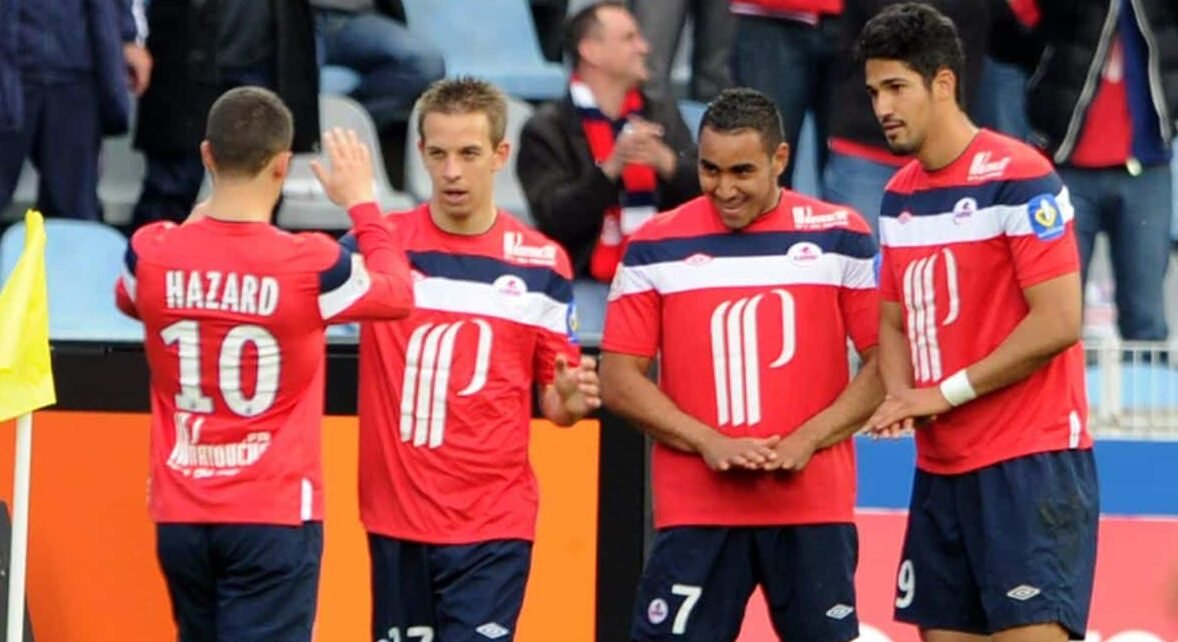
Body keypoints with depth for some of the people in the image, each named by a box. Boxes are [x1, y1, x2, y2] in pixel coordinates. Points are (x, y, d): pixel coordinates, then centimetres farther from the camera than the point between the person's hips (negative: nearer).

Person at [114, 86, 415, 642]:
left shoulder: (152, 254, -4)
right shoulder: (311, 266, -14)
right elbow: (398, 294, 7)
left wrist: (203, 220, 33)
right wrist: (362, 202, 19)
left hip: (180, 515, 4)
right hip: (275, 514, -4)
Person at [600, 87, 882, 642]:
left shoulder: (839, 236, 4)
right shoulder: (657, 246, 3)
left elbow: (885, 361, 4)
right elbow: (618, 377, 3)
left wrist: (808, 440, -10)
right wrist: (708, 443, -11)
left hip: (815, 507, 0)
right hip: (696, 509, 0)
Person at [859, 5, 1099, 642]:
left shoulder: (1018, 178, -12)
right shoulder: (899, 196, 12)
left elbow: (1058, 322, -17)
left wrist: (946, 392, -14)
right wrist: (901, 398, -3)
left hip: (1029, 462, -8)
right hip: (940, 467, 8)